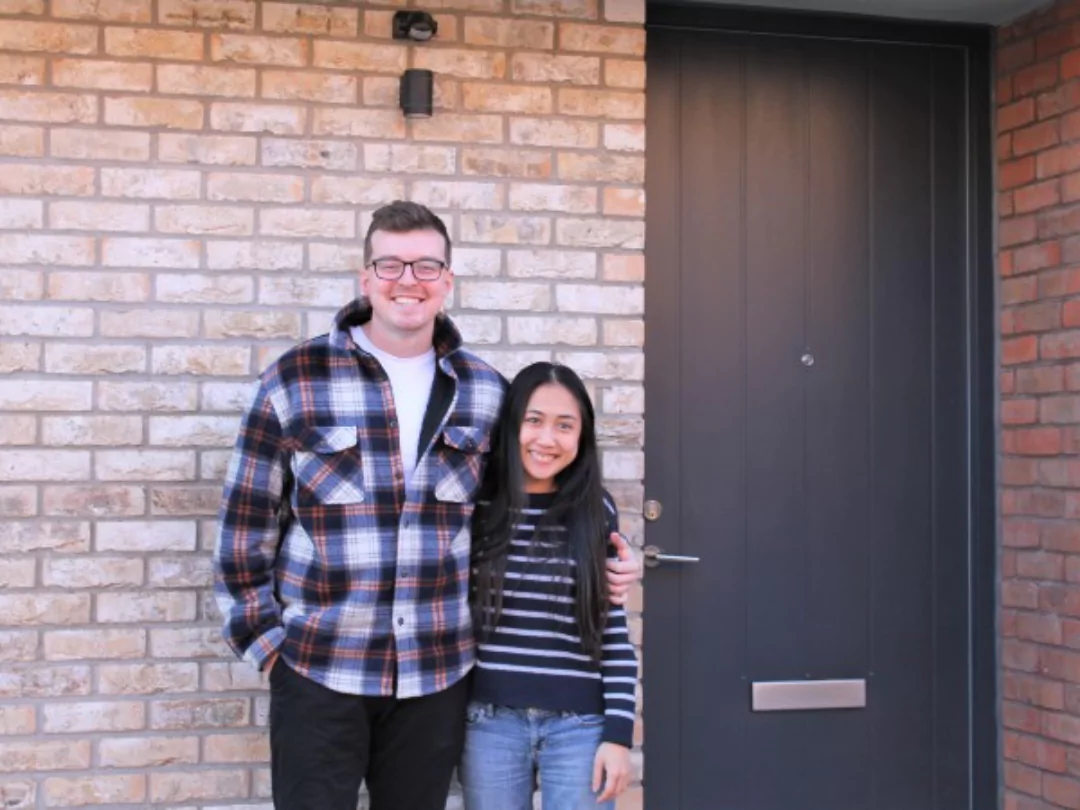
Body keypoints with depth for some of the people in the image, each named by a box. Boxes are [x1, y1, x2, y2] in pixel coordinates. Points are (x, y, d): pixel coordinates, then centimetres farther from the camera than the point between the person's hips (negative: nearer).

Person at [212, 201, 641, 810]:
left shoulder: (486, 391, 4)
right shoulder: (294, 381, -4)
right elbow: (247, 522, 0)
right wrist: (263, 639, -3)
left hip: (437, 673, 3)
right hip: (318, 670, -2)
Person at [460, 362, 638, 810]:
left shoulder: (597, 512, 1)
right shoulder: (474, 505, 0)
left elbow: (615, 631, 2)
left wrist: (619, 733, -3)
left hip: (581, 724, 0)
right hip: (491, 720, 0)